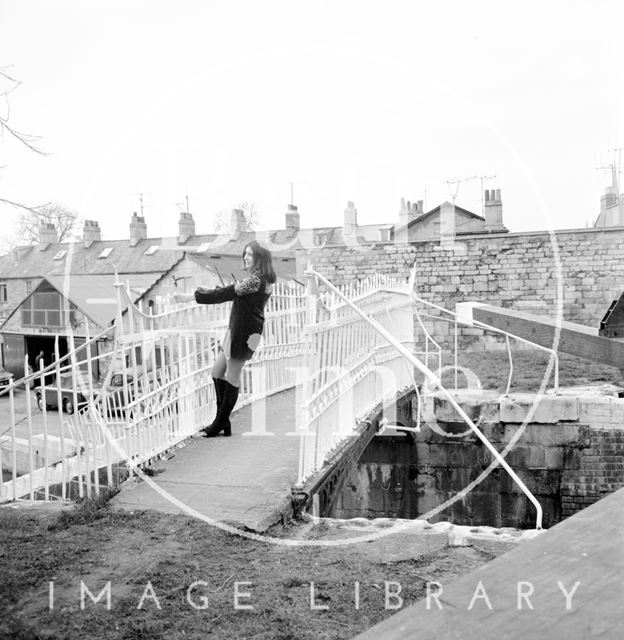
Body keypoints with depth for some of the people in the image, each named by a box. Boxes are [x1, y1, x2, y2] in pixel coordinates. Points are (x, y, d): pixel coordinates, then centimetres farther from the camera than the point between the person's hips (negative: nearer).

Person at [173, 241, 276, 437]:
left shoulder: (255, 280, -17)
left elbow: (225, 294, -17)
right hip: (237, 331, 10)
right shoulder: (262, 280, 13)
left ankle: (220, 424, 11)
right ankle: (223, 422, 21)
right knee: (217, 372, 16)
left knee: (232, 378, 0)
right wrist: (209, 291, 15)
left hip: (244, 334, -10)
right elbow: (232, 292, 22)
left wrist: (192, 296, -12)